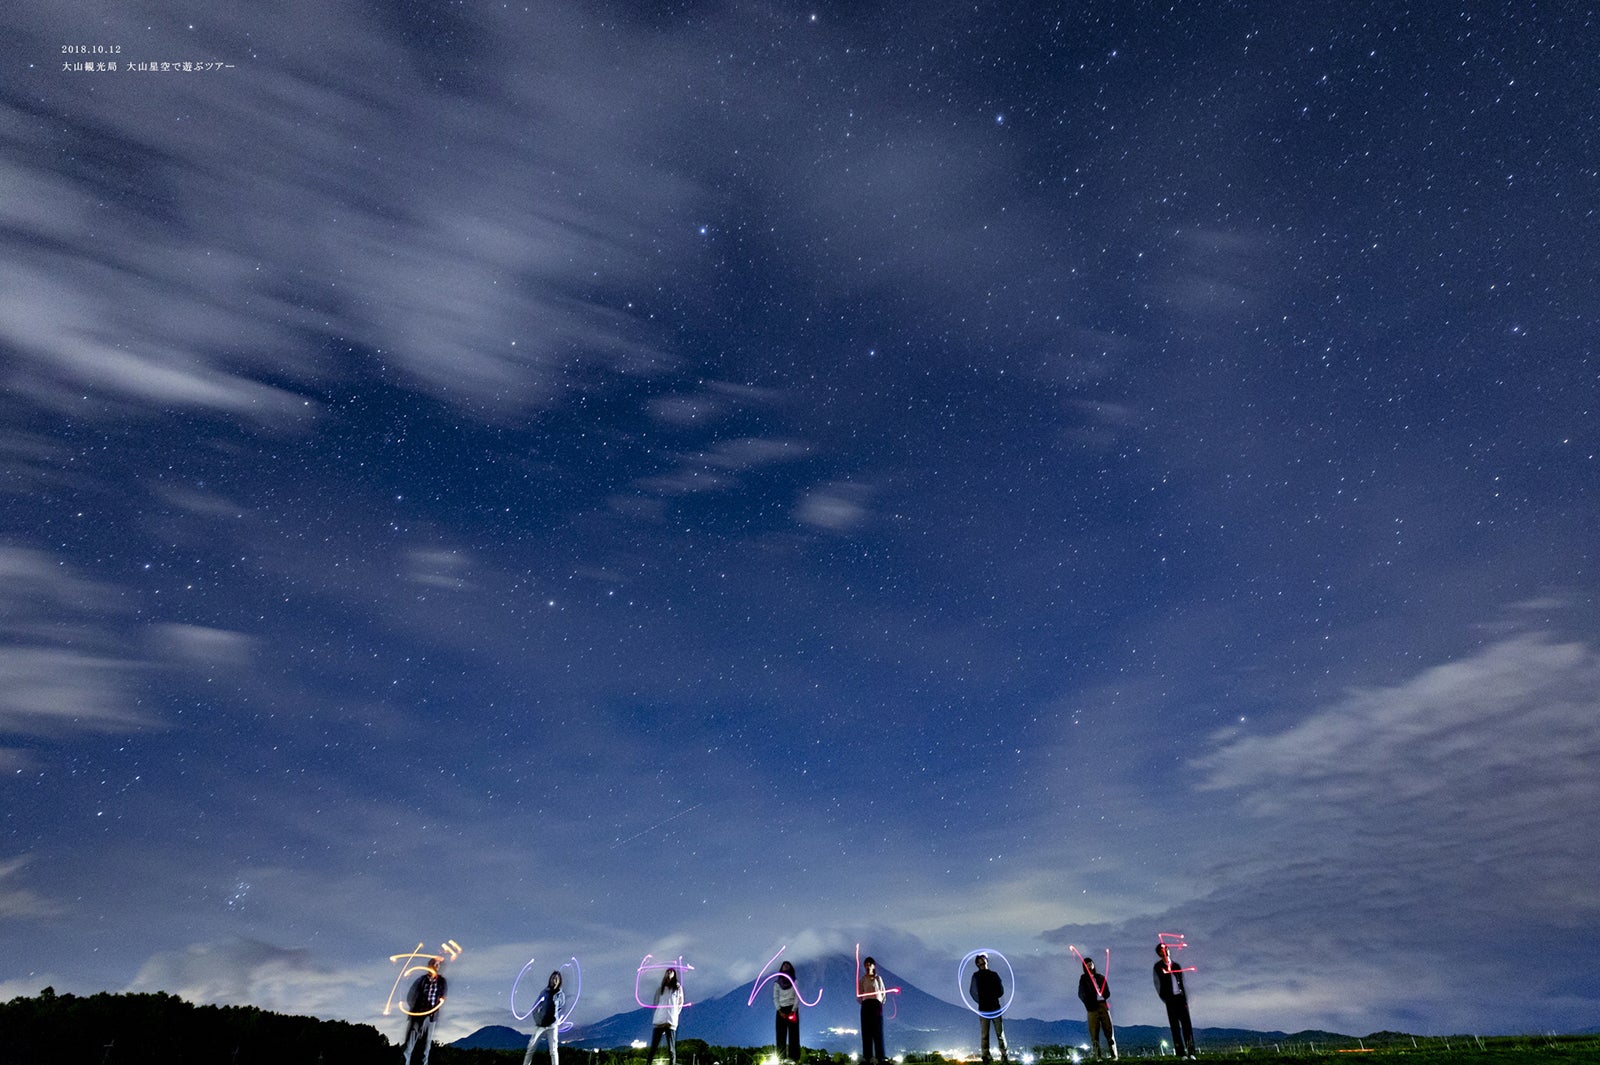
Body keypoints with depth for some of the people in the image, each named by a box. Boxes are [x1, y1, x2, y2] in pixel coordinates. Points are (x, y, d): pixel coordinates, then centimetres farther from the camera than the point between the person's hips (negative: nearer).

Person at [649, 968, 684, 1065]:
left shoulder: (678, 988, 10)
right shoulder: (660, 989, 17)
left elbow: (680, 1004, 12)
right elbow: (655, 1003, 16)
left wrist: (674, 1014, 3)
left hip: (671, 1021, -2)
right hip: (658, 1021, 2)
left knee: (671, 1048, -6)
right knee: (653, 1047, -2)